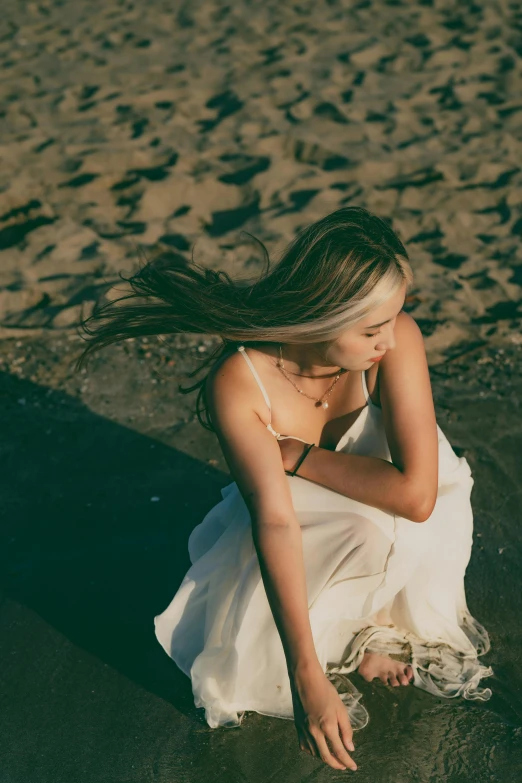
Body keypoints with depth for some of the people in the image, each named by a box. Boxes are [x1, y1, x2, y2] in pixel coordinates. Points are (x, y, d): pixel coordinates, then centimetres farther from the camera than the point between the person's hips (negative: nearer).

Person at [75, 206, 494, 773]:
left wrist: (297, 455, -29)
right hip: (303, 523, -2)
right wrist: (307, 679, -39)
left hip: (388, 532, 2)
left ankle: (366, 630, 1)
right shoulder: (238, 383, -32)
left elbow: (418, 494, -34)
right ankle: (354, 640, 0)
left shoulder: (396, 337, -29)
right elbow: (275, 521, -36)